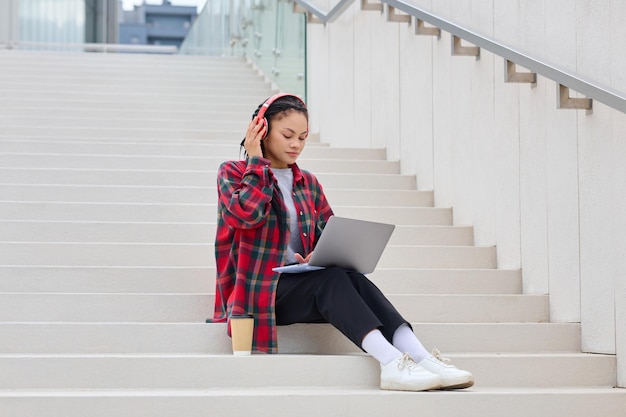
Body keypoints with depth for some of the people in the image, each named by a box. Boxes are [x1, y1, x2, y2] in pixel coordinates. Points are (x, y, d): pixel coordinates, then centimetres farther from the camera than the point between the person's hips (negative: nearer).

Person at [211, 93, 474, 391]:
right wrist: (256, 160, -9)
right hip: (257, 290, -4)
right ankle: (391, 362, -47)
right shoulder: (233, 173, 3)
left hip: (300, 284, 4)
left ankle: (422, 359, -43)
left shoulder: (308, 184, 18)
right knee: (330, 278, -32)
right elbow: (246, 214, -18)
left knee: (352, 278, -28)